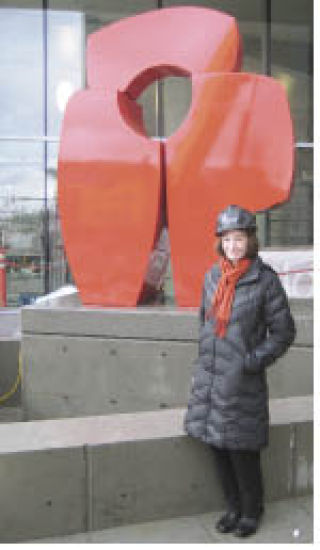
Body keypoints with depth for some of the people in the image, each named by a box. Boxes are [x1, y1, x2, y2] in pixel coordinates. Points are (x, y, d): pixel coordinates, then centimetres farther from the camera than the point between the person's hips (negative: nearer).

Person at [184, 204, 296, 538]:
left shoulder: (265, 279, -10)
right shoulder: (212, 276, 6)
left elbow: (283, 332, -5)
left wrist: (254, 361, -13)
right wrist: (203, 360, 14)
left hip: (242, 380, -5)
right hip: (209, 376, 6)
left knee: (241, 449, 4)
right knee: (217, 447, 14)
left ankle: (251, 511, 28)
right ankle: (234, 507, 34)